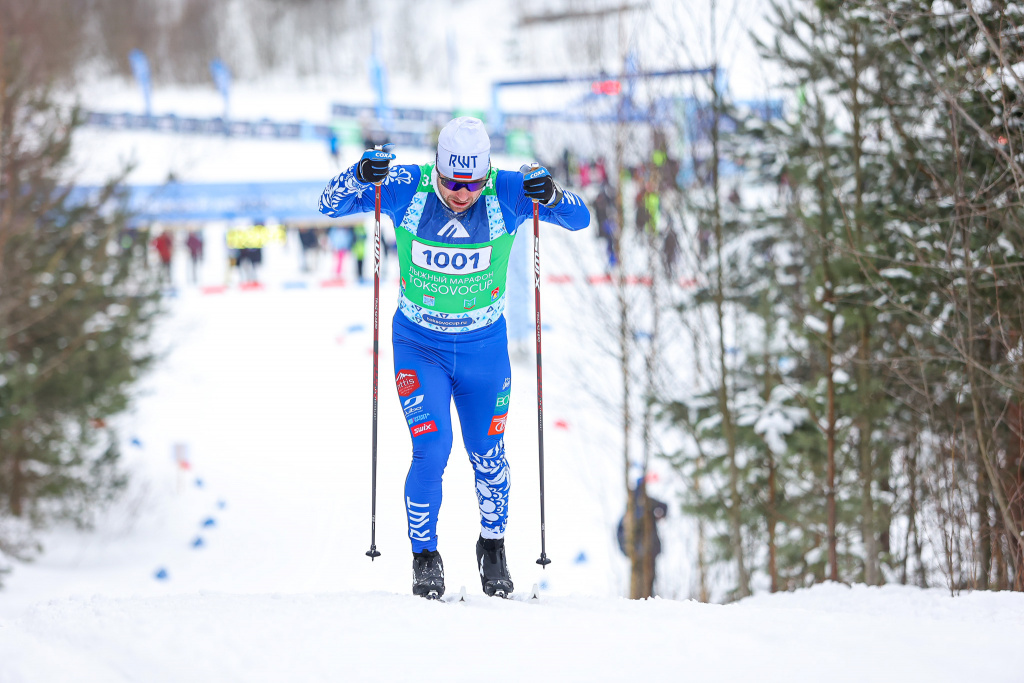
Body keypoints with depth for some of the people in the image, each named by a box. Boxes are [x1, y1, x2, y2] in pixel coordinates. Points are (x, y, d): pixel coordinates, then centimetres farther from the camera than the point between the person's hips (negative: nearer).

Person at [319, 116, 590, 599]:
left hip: (484, 348, 1)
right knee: (431, 450, -13)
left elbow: (579, 218, -17)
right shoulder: (407, 190, -18)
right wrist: (360, 176, -34)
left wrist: (552, 196, -39)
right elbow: (332, 205, -13)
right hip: (420, 346, -1)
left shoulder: (507, 194, -18)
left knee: (487, 454, 10)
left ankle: (493, 545, 37)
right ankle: (425, 557, 8)